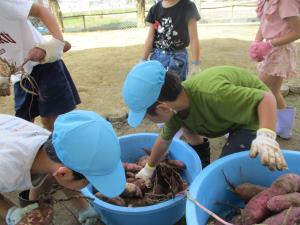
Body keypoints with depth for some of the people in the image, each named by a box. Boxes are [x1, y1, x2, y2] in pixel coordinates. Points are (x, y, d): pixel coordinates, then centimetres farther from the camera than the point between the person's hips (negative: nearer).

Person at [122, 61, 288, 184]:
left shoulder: (212, 94, -42)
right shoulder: (176, 104, -14)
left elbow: (267, 98, -32)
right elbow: (164, 140, 2)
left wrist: (266, 136, -49)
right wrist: (148, 169, 14)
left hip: (253, 113, -7)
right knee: (186, 127, 12)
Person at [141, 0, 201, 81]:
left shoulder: (187, 7, -5)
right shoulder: (155, 8, 5)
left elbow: (193, 38, -7)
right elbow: (150, 38, 7)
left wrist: (196, 64, -10)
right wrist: (143, 60, 7)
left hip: (177, 57, -3)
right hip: (157, 56, 4)